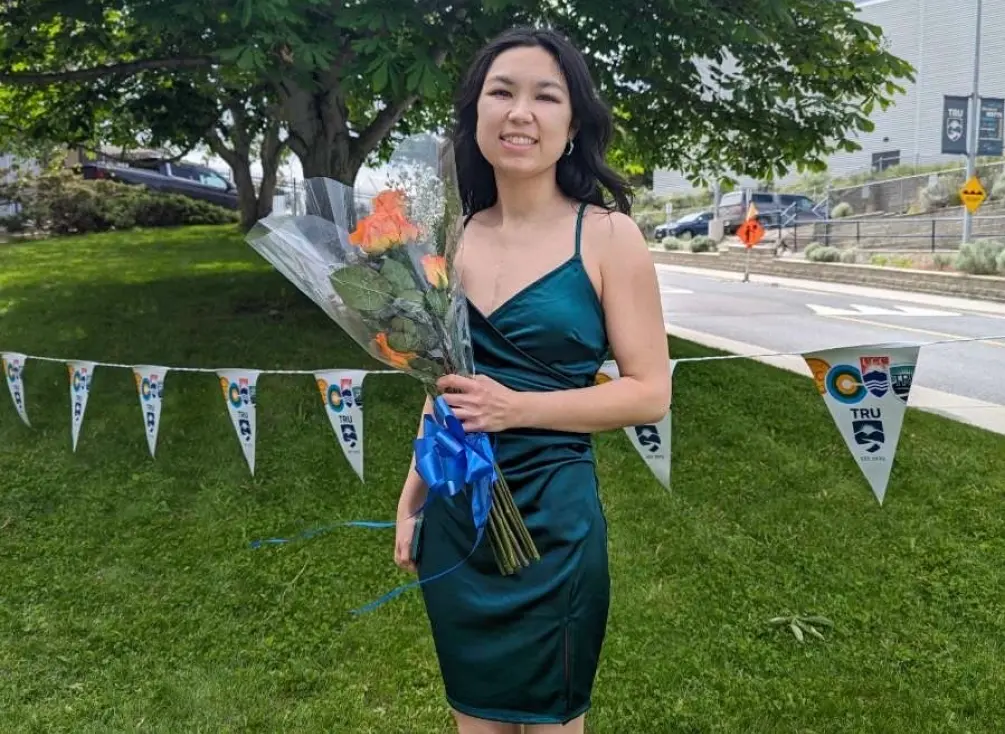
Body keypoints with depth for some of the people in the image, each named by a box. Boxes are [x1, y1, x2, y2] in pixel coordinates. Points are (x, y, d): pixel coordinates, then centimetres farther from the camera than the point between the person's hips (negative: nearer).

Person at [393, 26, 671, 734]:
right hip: (455, 512, 5)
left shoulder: (607, 235, -9)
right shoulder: (455, 237, 4)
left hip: (551, 514, -4)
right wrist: (411, 499, 13)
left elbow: (650, 392, -10)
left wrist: (517, 407, -19)